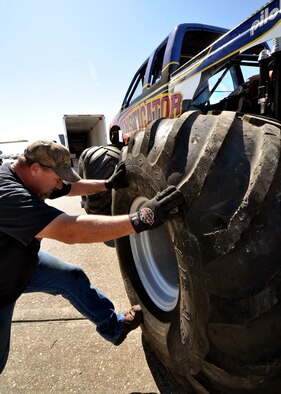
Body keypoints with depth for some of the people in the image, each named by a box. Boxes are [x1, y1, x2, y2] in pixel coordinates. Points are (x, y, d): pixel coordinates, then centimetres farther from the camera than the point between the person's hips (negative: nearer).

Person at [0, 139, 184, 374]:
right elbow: (71, 231, -50)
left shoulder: (26, 179, -11)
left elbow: (72, 187, 4)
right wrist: (141, 220, -52)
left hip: (23, 262, 8)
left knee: (71, 277, 6)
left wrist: (109, 184, -4)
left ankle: (115, 327, 20)